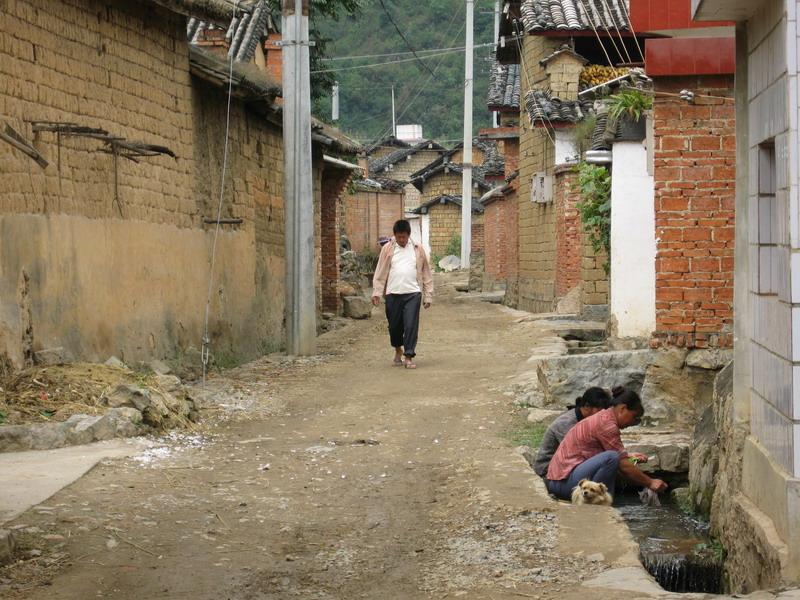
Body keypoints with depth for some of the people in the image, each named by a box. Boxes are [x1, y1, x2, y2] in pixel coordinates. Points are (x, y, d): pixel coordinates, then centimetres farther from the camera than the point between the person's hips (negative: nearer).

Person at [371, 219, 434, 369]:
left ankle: (409, 356, -6)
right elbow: (380, 272, 3)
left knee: (411, 325, -10)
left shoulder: (417, 249, 5)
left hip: (413, 293, -1)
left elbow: (426, 274, 9)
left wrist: (428, 295, 6)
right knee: (395, 325, 9)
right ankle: (398, 351, 32)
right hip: (393, 293, 1)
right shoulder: (388, 249, 4)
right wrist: (377, 292, -6)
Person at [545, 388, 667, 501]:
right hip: (565, 482, -11)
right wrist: (650, 483, -6)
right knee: (611, 457, -27)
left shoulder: (603, 418, 16)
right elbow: (623, 466, -15)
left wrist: (628, 457, 23)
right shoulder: (607, 424, -15)